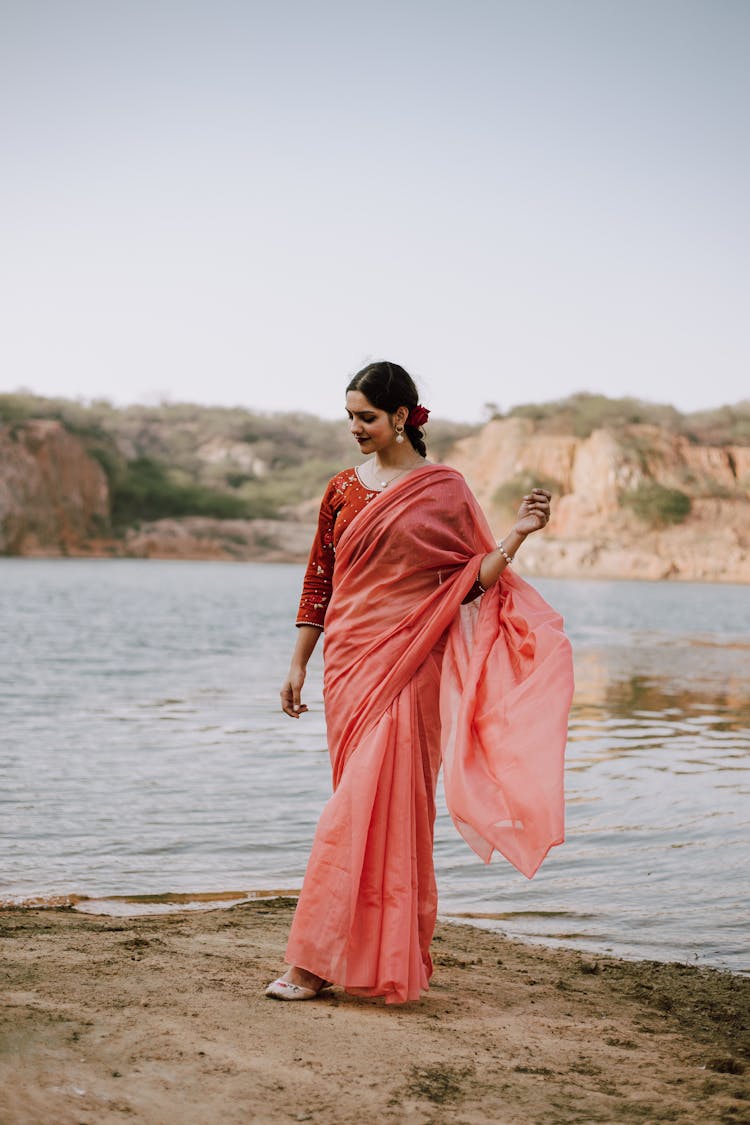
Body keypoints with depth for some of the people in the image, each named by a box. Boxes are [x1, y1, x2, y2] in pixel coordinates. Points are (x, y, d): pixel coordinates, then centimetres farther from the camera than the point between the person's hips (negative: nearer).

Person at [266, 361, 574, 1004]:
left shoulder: (445, 490, 1)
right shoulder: (343, 491, 10)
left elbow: (472, 581, 0)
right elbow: (319, 582, 13)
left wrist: (519, 534, -15)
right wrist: (298, 664, 11)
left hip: (407, 663, -3)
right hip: (348, 661, 4)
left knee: (375, 800, -8)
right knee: (370, 801, 7)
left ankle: (316, 962, -3)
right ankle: (378, 958, 16)